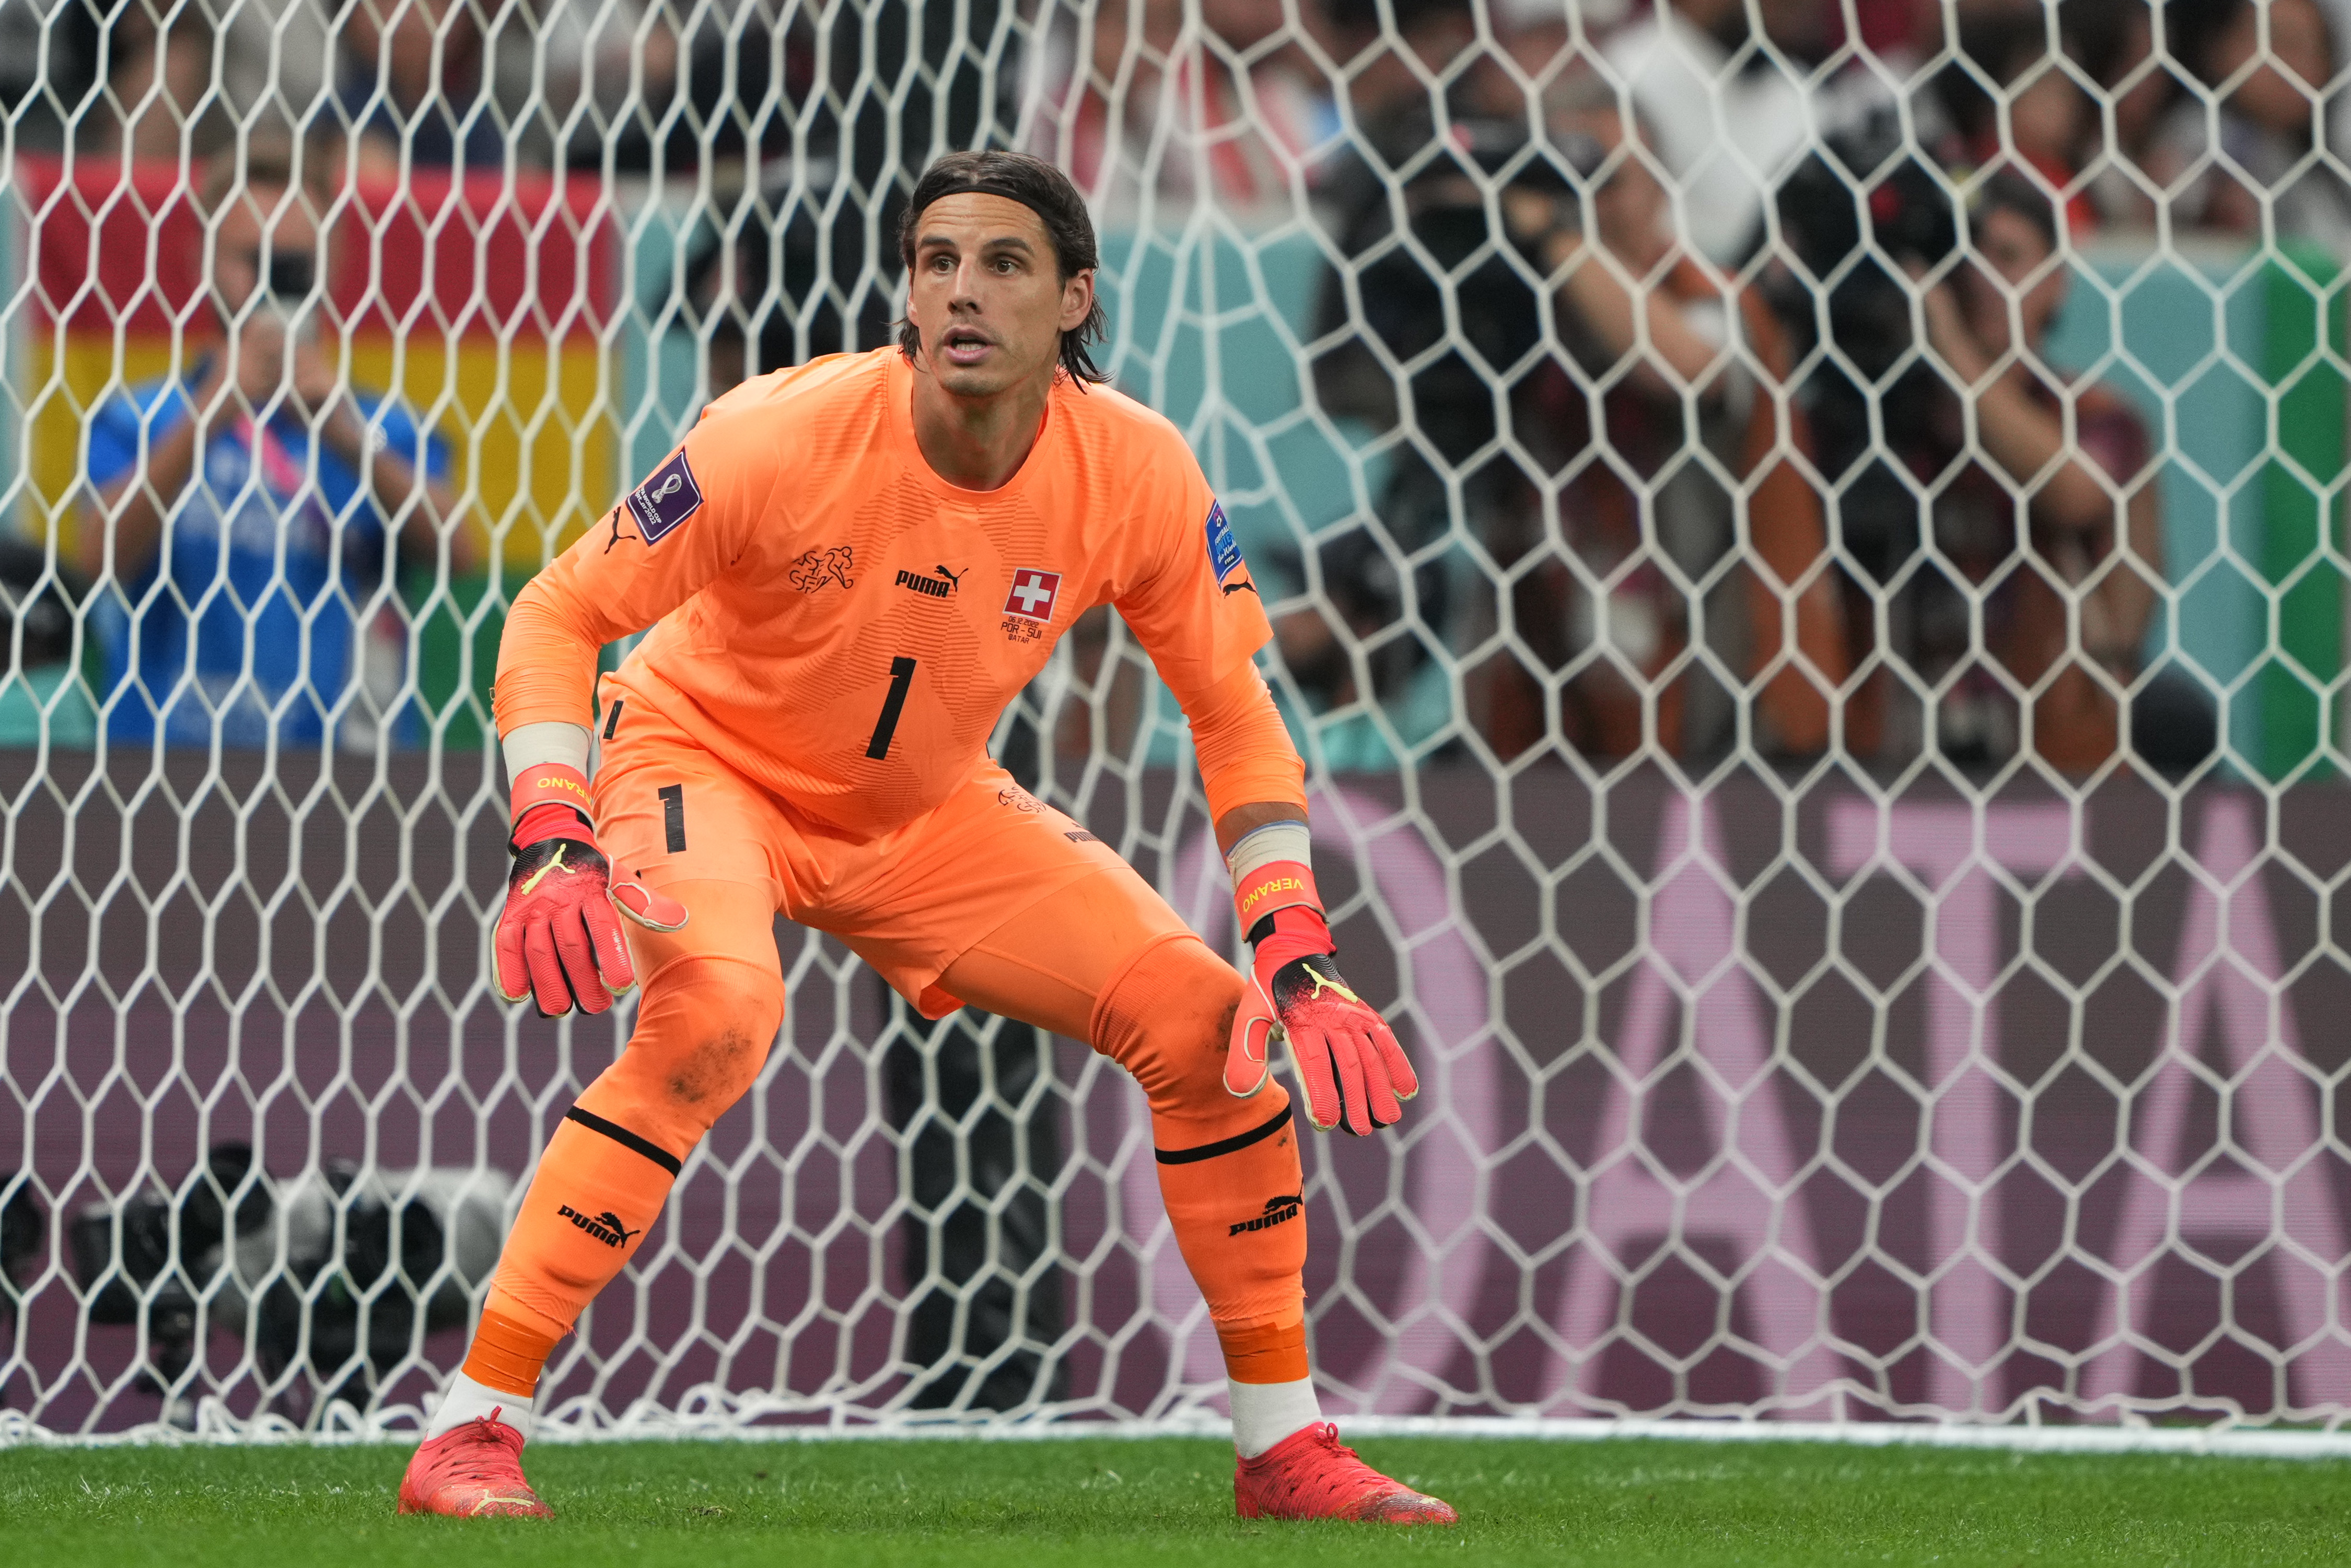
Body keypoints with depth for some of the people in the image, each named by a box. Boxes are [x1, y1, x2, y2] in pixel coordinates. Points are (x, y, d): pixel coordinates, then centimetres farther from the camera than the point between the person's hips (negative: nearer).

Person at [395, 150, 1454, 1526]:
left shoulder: (1139, 475, -18)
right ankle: (471, 1431, -30)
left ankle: (1284, 1444, 10)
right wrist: (553, 846, -36)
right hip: (707, 756, -4)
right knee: (717, 1012, -35)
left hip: (925, 813, 5)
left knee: (1209, 1020, -7)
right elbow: (560, 617, -21)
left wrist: (1297, 960, -14)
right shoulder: (783, 439, -29)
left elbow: (1233, 713, -4)